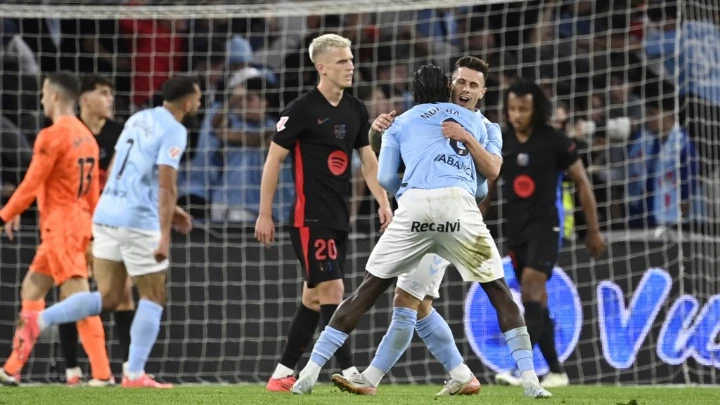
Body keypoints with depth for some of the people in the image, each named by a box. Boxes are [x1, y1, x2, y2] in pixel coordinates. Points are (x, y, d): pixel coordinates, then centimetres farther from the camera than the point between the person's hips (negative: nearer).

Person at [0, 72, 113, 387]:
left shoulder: (52, 136, -14)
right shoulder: (86, 137, 12)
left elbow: (31, 184, -13)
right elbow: (93, 190, 14)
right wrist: (93, 228, 19)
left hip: (60, 227, -9)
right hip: (80, 223, 9)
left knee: (78, 299, -10)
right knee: (31, 289, 15)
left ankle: (103, 374, -14)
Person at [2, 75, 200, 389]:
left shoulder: (138, 119, 17)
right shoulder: (173, 130, -9)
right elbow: (167, 186, -17)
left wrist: (167, 210, 27)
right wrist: (165, 236, -20)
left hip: (106, 217, 7)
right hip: (138, 222, -7)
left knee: (107, 299, 11)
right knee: (153, 298, 6)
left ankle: (39, 321, -5)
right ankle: (135, 374, 2)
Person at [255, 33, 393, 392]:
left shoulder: (356, 110, 9)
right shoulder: (302, 109, -10)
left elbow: (368, 160, 15)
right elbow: (273, 159, -7)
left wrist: (383, 202, 3)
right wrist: (265, 214, -8)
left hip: (339, 217, 7)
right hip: (309, 217, -7)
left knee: (314, 297, 10)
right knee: (332, 289, -13)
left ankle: (282, 374, 16)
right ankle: (348, 372, -13)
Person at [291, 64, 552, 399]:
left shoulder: (400, 123, 24)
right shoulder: (473, 120, 28)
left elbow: (385, 180, 18)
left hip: (414, 205, 0)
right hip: (460, 204, 0)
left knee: (369, 289, 10)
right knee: (498, 292, 12)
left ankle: (310, 373, 6)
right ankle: (530, 381, 0)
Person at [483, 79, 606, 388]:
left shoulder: (556, 142, -7)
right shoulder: (500, 143, 4)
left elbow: (582, 182, 0)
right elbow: (486, 188, 13)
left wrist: (594, 230, 0)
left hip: (545, 225, -5)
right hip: (515, 228, 5)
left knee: (532, 286, -22)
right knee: (536, 301, 7)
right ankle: (556, 371, 15)